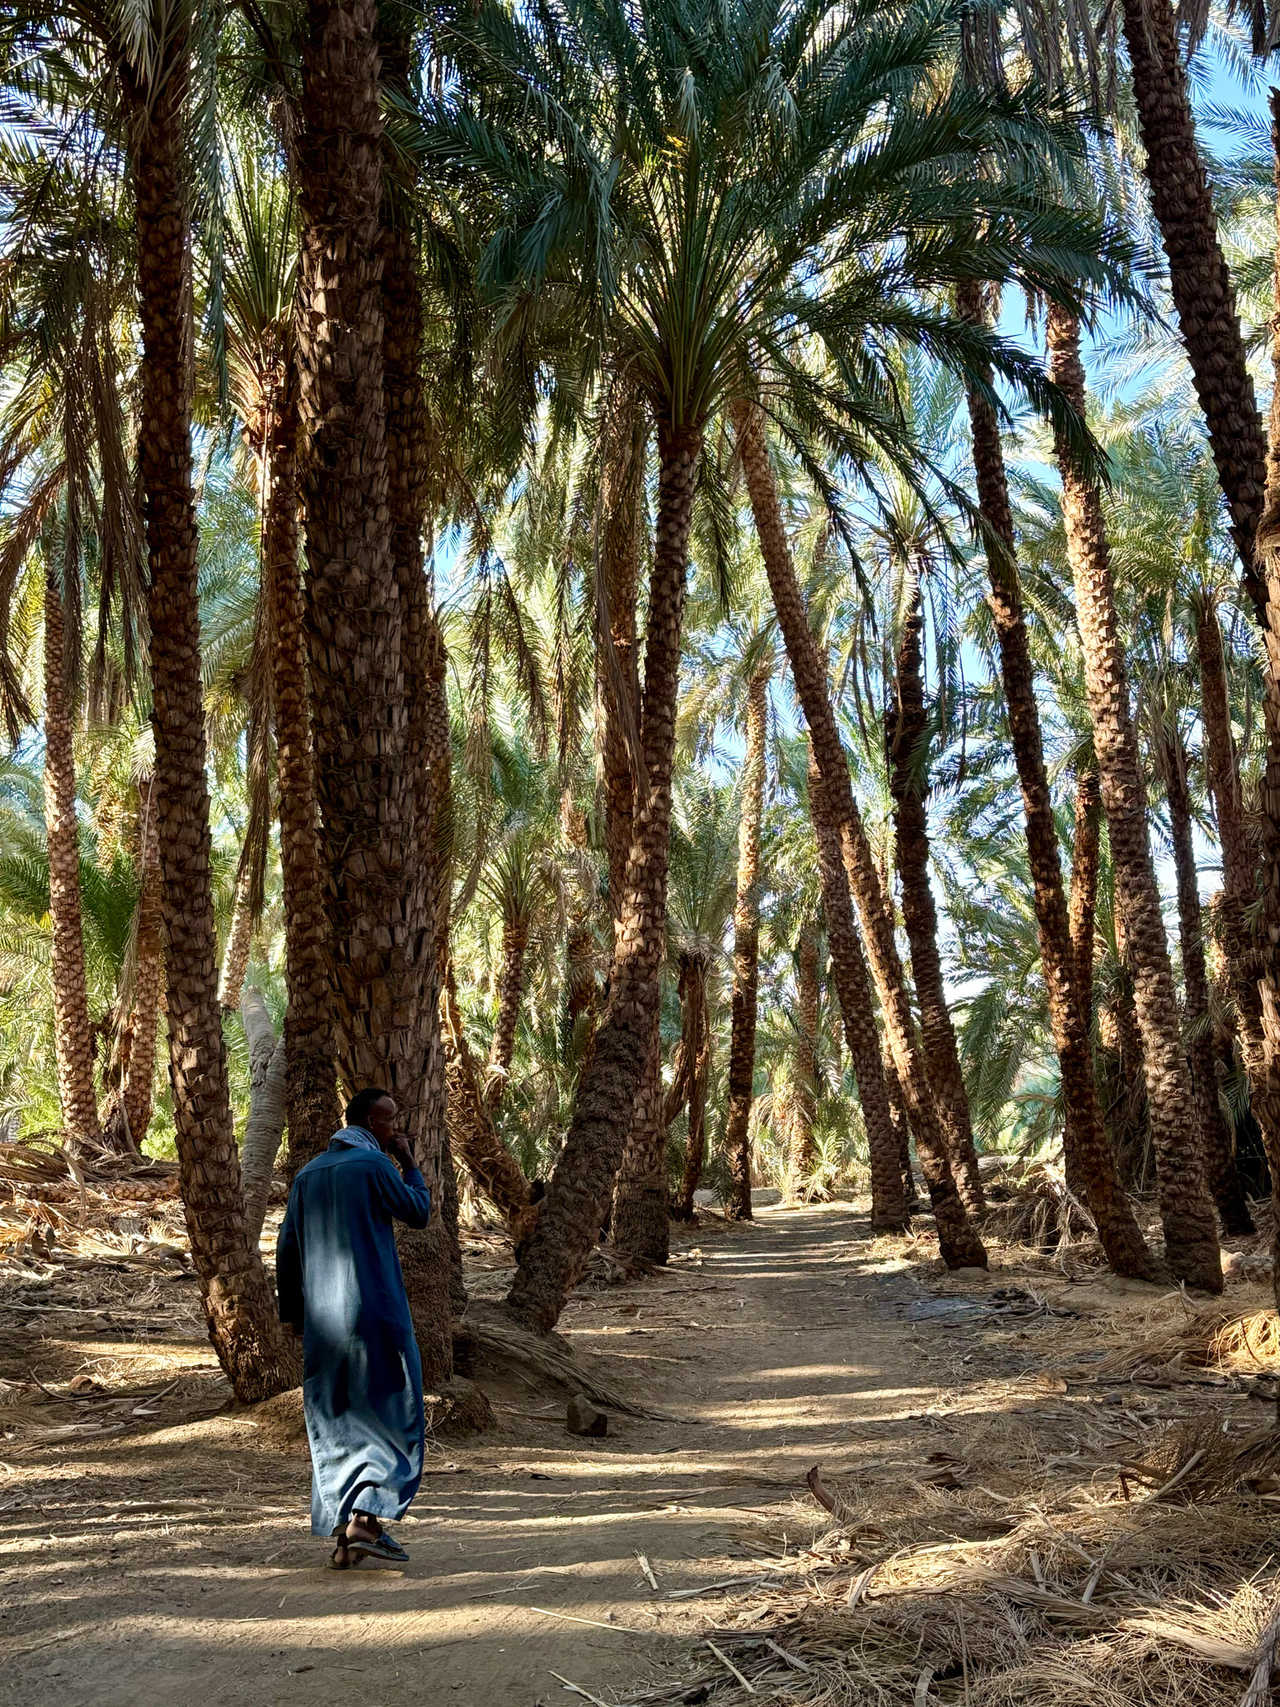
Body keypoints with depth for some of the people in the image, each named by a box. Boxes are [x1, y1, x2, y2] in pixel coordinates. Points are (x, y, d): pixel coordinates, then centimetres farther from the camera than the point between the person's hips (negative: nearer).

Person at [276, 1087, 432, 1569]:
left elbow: (287, 1249, 13)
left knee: (335, 1422, 12)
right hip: (374, 1312, -6)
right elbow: (418, 1213, 2)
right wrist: (409, 1163, 11)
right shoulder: (374, 1164, -9)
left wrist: (292, 1311, 19)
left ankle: (342, 1537, 13)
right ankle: (366, 1519, -8)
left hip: (322, 1319, 7)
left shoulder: (308, 1174, 12)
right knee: (392, 1414, 3)